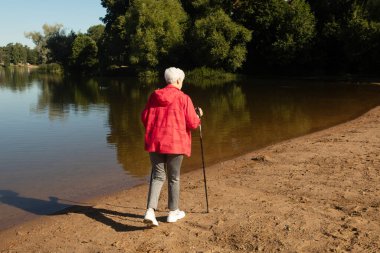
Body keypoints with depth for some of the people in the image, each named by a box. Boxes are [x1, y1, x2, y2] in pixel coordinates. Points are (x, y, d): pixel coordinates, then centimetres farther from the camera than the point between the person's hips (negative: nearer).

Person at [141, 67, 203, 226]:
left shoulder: (154, 96, 5)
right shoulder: (183, 98, -7)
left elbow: (144, 118, 8)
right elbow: (193, 123, -7)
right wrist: (199, 116, 14)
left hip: (155, 142, 3)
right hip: (175, 143, -3)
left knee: (157, 176, 10)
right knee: (173, 178, 12)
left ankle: (150, 211, -7)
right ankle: (173, 212, 25)